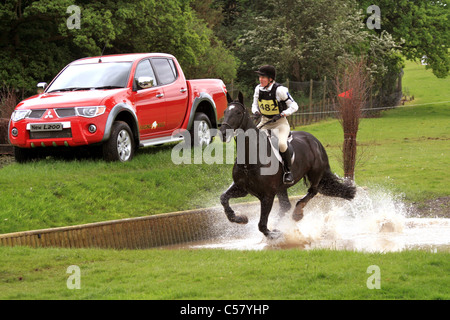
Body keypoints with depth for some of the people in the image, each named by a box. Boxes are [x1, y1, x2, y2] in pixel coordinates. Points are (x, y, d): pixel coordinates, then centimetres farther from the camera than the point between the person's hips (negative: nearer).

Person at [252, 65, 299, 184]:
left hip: (280, 123, -6)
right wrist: (256, 112, -9)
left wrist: (281, 115, -24)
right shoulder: (258, 89, 1)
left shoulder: (280, 90, -16)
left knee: (281, 143, -32)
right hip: (264, 122, 6)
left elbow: (294, 106, -11)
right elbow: (255, 105, 15)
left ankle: (288, 171, -17)